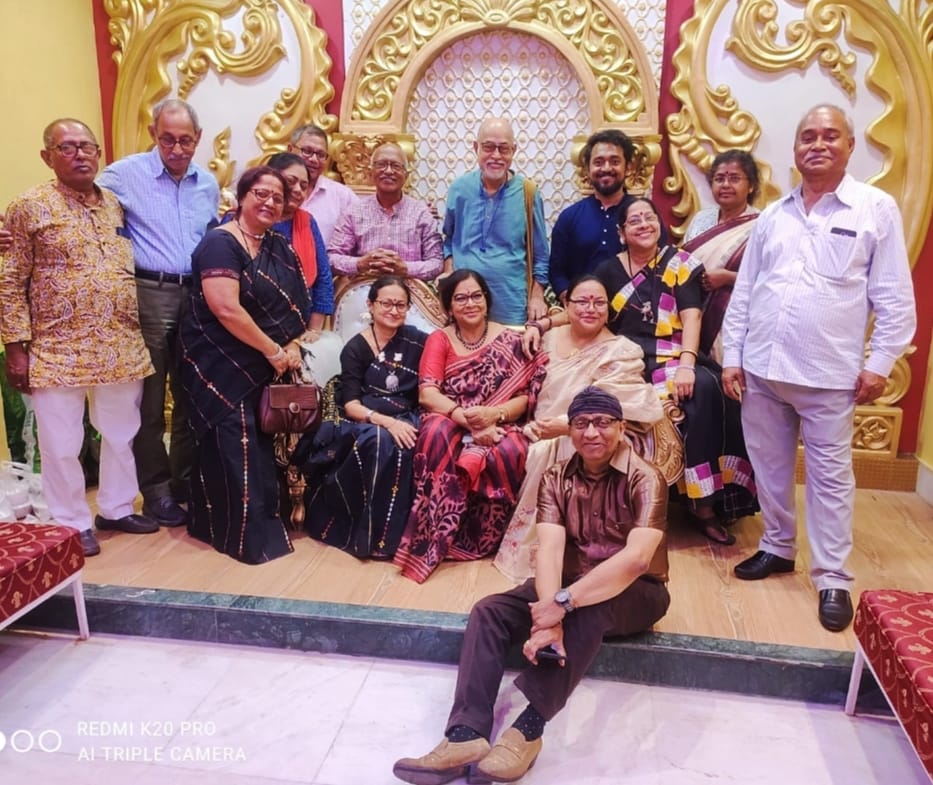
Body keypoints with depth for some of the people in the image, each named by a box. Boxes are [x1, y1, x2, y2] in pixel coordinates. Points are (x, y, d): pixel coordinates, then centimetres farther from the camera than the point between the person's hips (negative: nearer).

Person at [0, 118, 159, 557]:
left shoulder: (117, 204, 10)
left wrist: (139, 336, 13)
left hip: (122, 349, 5)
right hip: (58, 352, -5)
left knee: (122, 434, 15)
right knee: (62, 443, 4)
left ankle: (117, 509, 33)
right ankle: (72, 524, 21)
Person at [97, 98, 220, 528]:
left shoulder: (208, 183, 11)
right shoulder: (125, 174, -4)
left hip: (198, 295, 5)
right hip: (148, 294, -4)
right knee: (150, 400, 3)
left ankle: (188, 481, 26)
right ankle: (156, 489, 15)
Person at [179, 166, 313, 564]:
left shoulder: (279, 247, 11)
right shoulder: (220, 244, -13)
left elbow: (294, 304, 11)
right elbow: (226, 309, -24)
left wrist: (293, 345, -7)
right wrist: (273, 350, -18)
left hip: (264, 367, 8)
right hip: (221, 366, -7)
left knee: (261, 444, 13)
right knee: (235, 449, -5)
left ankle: (262, 521, 27)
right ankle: (246, 534, 7)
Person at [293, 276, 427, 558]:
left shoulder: (417, 342, 5)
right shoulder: (355, 348, 0)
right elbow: (350, 405, -9)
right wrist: (386, 422, -27)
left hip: (405, 421, 1)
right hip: (362, 423, -1)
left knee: (402, 445, -36)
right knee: (379, 440, -37)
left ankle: (390, 531, -19)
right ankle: (374, 535, -22)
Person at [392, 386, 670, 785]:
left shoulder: (644, 479, -18)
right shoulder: (556, 479, -3)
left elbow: (637, 558, -33)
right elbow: (550, 550, -17)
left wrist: (562, 604, -37)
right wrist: (549, 616, -35)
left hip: (635, 593, -4)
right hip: (572, 585, 5)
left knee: (587, 610, -38)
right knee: (489, 612, -16)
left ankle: (528, 728, -33)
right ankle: (467, 735, -28)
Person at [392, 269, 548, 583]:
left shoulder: (510, 341, 5)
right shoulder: (439, 340, 5)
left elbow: (525, 397, -2)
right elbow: (427, 394, -9)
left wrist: (493, 414, -22)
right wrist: (467, 419, -24)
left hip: (499, 426, 0)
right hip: (451, 423, 0)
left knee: (509, 452, -35)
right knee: (437, 433, -36)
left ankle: (481, 537, -12)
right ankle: (434, 540, -26)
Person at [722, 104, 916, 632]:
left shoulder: (877, 209, 0)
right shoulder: (773, 216, 11)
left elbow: (895, 298, -2)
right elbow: (744, 292, 10)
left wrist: (880, 362, -7)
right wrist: (732, 356, 5)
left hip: (829, 373, -4)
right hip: (761, 368, 4)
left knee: (830, 475, 4)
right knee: (770, 466, 14)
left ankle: (833, 578, 15)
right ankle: (778, 547, 32)